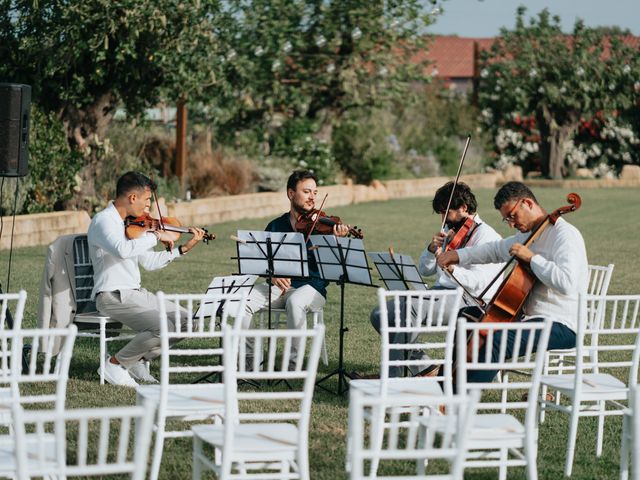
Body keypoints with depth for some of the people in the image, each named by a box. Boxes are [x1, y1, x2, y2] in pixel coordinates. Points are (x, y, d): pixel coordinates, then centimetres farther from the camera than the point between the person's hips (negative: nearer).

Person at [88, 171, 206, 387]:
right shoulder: (103, 221, -14)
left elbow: (150, 262, 17)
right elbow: (122, 250, -34)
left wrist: (184, 248, 12)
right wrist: (156, 236, -23)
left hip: (134, 293, 9)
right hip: (112, 295, -9)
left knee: (185, 321, 4)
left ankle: (139, 361, 14)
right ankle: (115, 364, -7)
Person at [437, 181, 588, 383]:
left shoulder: (565, 235, -16)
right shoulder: (528, 233, 14)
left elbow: (566, 283, -32)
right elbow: (496, 250, 32)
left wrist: (532, 258, -23)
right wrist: (459, 255, 21)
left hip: (561, 327, -11)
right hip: (529, 315, 11)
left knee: (496, 341, -34)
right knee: (468, 316, 19)